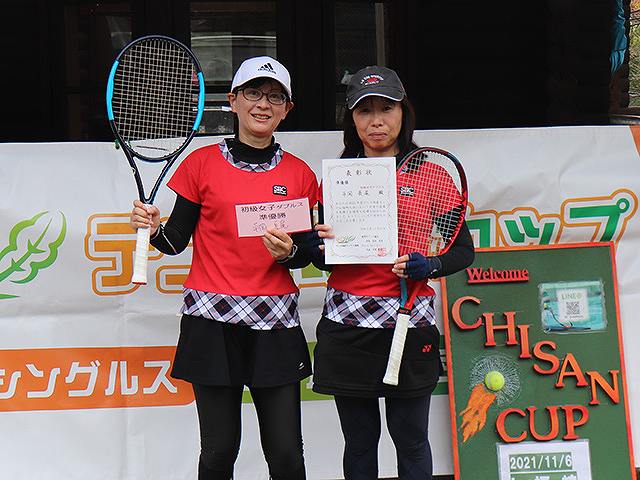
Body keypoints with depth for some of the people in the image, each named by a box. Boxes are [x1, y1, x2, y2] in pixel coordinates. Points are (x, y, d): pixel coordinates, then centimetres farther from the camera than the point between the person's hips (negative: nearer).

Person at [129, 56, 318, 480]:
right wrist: (154, 229, -16)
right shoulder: (202, 163, 3)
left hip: (275, 324, 1)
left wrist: (289, 252, -11)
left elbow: (306, 255, 10)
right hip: (213, 321, -1)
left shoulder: (300, 174, 7)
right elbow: (177, 240, 4)